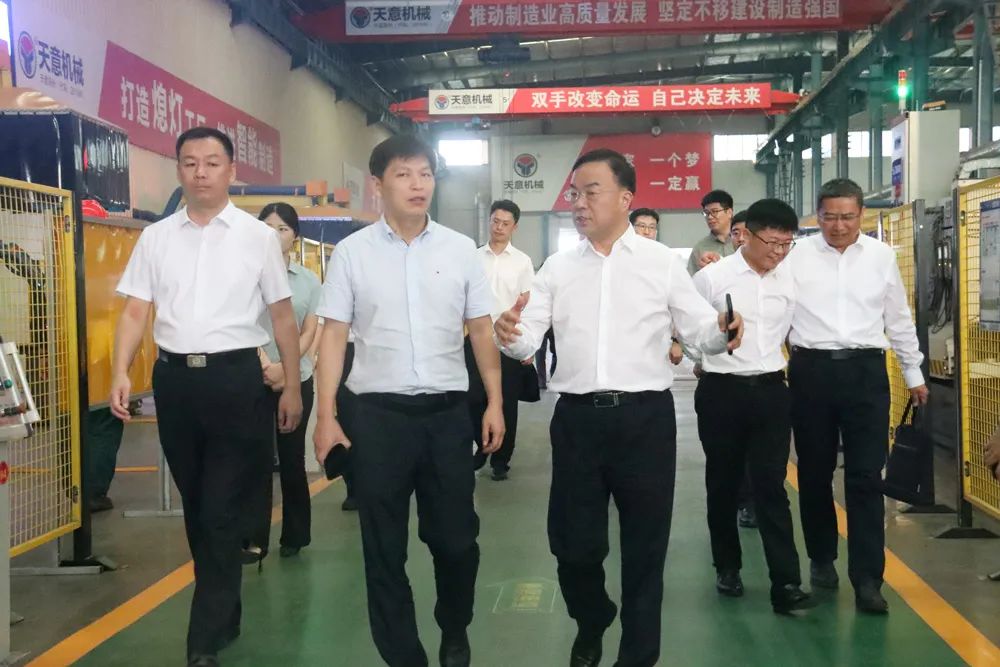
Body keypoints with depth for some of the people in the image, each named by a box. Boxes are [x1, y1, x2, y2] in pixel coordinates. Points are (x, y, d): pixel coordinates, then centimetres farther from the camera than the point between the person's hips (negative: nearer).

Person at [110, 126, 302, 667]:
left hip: (235, 378, -3)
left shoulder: (258, 237, 0)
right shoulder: (155, 237, 7)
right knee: (196, 505, 15)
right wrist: (121, 373, -10)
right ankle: (223, 612, 32)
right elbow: (135, 311, 5)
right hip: (173, 378, 4)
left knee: (222, 510, -3)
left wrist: (292, 389, 4)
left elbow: (283, 317, 4)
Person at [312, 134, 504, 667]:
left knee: (456, 537, 11)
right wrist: (326, 416, -4)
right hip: (378, 412, -1)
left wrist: (495, 402, 2)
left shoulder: (460, 249, 5)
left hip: (448, 410, 1)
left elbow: (481, 329, 8)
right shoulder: (352, 252, 1)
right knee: (384, 546, 8)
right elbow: (334, 335, 1)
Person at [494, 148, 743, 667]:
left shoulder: (662, 262, 2)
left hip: (644, 417, -1)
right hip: (576, 418, 2)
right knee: (573, 541, 10)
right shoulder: (557, 268, 7)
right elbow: (529, 338, 1)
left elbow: (699, 330, -1)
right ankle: (590, 625, 41)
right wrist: (510, 336, -21)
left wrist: (722, 331, -22)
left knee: (644, 543, 10)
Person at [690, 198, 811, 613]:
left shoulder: (791, 280, 1)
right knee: (723, 484, 12)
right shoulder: (712, 277, -9)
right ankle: (727, 566, 29)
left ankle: (786, 584, 0)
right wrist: (701, 359, 9)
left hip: (771, 392, 2)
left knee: (771, 488, -1)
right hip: (722, 391, -1)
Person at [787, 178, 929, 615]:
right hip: (812, 371, 0)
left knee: (866, 477, -2)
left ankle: (867, 578, 3)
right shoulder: (796, 256, -1)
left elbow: (898, 319, 14)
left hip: (865, 371, 1)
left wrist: (914, 373, 18)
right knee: (815, 473, 11)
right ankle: (822, 558, 30)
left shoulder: (881, 257, 6)